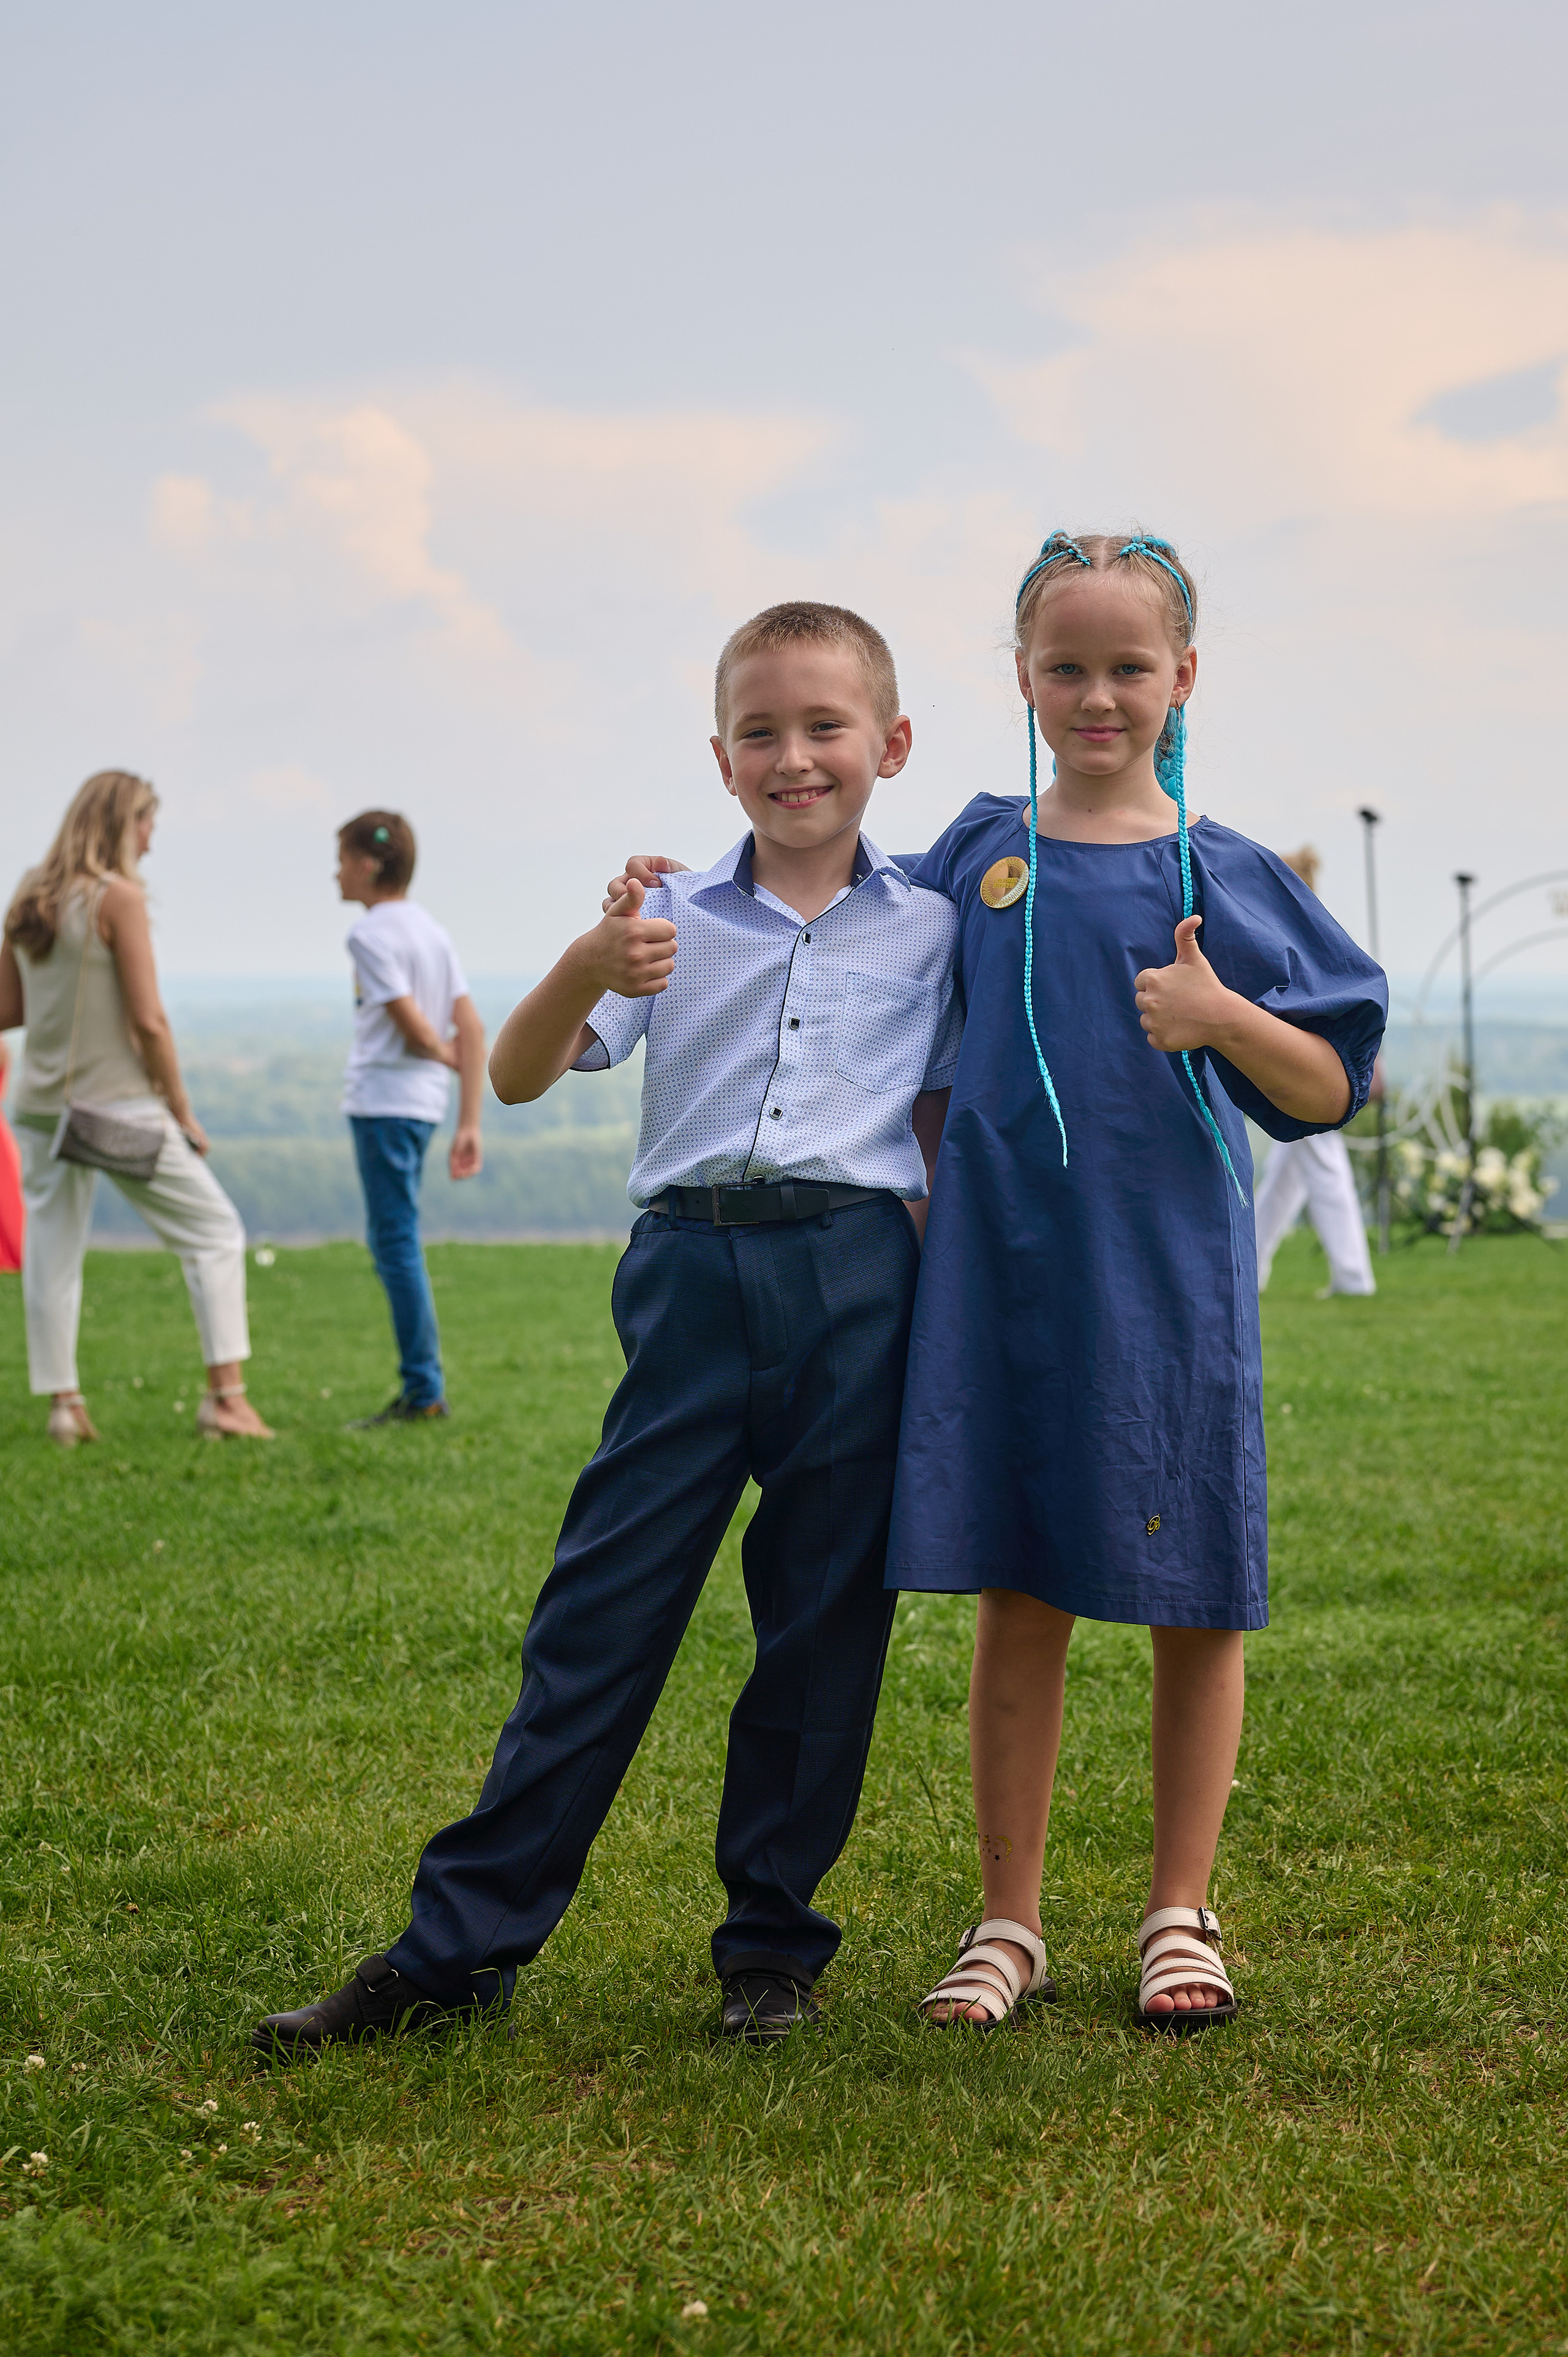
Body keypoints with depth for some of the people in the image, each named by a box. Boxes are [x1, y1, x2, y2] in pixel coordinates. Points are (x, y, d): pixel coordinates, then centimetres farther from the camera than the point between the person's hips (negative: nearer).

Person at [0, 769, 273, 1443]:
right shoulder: (118, 896, -12)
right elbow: (149, 1021, -15)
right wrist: (183, 1112, -6)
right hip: (120, 1106, -6)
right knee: (214, 1233, 6)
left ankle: (63, 1403, 8)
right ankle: (226, 1395, 0)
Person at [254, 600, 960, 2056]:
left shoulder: (927, 931, 10)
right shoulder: (670, 923, 8)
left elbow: (941, 1131, 15)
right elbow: (519, 1076, -1)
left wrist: (940, 1314, 7)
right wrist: (588, 971, -20)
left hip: (857, 1273, 1)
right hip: (694, 1268, 0)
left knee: (823, 1613, 5)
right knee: (604, 1605, -2)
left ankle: (770, 1940, 18)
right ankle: (462, 1945, 4)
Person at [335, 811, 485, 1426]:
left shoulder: (372, 933, -11)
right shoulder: (431, 930, 15)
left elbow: (414, 1028, -15)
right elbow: (470, 1027, 10)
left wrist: (445, 1055, 7)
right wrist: (469, 1123, 8)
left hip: (385, 1103, -9)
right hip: (423, 1102, 9)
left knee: (397, 1244, -6)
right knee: (392, 1240, 15)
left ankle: (423, 1393, -6)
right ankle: (423, 1390, 16)